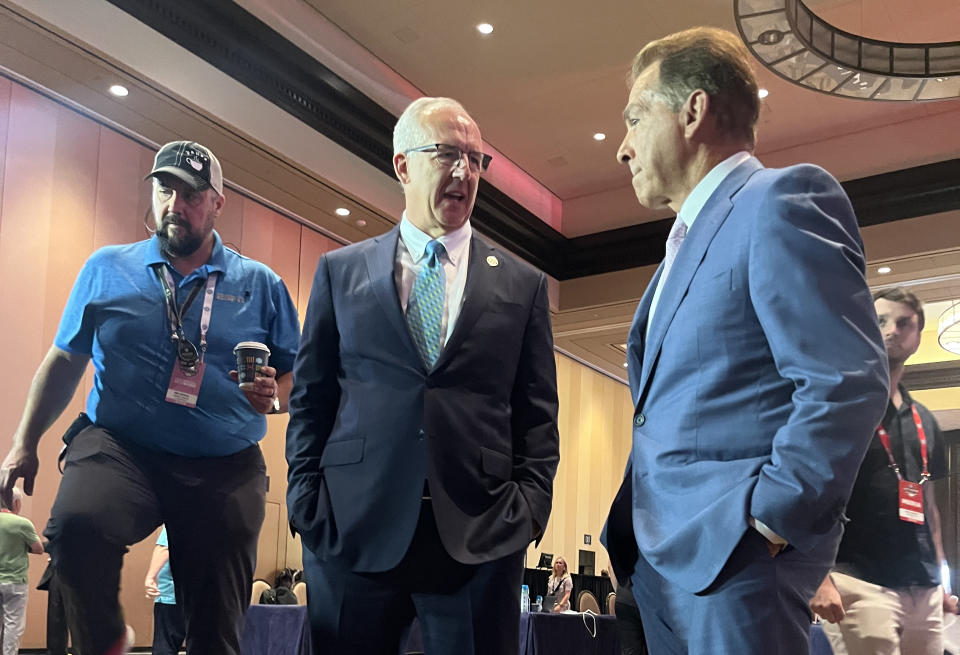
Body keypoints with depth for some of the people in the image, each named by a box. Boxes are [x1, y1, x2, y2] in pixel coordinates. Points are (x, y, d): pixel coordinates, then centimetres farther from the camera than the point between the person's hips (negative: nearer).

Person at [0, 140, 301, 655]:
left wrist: (273, 396, -13)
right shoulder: (106, 269, 9)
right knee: (76, 525, -33)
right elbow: (65, 361, 14)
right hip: (120, 448, -1)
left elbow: (296, 380, 9)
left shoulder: (261, 286, 7)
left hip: (225, 470, 1)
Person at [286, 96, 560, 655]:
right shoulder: (340, 272, 11)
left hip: (480, 539, 0)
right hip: (353, 531, 0)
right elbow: (310, 396, 9)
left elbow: (538, 413, 9)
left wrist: (530, 506, -3)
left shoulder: (523, 285, 10)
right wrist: (307, 500, 1)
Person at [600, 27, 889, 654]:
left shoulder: (783, 199, -10)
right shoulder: (688, 236, 20)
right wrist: (638, 528, 13)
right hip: (657, 551, 9)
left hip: (734, 553, -9)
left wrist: (769, 516, -18)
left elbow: (848, 381, -20)